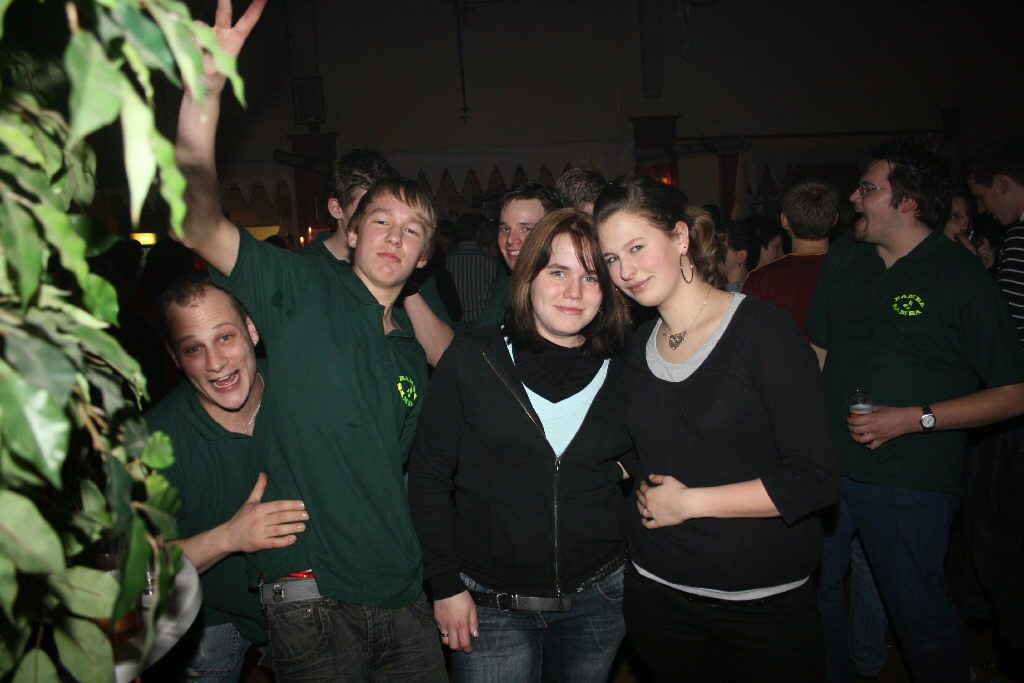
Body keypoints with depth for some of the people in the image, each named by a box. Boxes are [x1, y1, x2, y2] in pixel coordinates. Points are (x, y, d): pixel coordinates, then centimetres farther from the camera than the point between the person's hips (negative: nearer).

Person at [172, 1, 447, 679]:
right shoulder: (301, 290, -4)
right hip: (311, 597, -5)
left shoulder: (413, 351, 12)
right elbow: (200, 223, -20)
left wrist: (446, 586, 17)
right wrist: (206, 88, -31)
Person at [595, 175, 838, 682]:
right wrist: (644, 494, -4)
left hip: (764, 602, -4)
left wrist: (688, 502, -15)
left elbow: (815, 480, -18)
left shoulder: (761, 329, -14)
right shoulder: (635, 349, 3)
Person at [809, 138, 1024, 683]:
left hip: (910, 481, -5)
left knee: (919, 615, 9)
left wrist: (914, 418, -17)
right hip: (827, 466, 5)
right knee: (812, 592, 17)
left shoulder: (961, 276, -9)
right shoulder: (844, 258, 7)